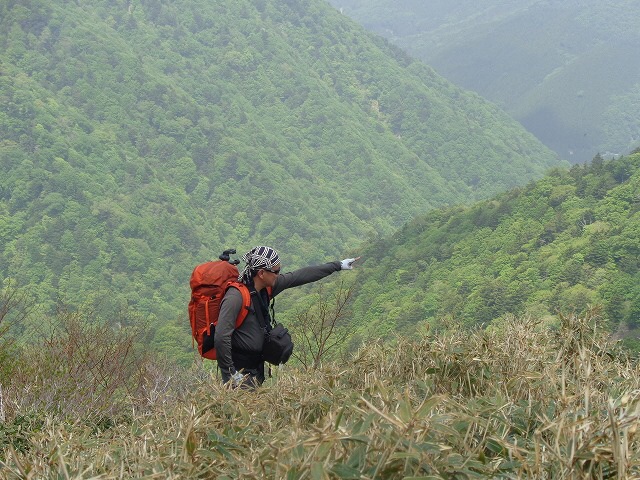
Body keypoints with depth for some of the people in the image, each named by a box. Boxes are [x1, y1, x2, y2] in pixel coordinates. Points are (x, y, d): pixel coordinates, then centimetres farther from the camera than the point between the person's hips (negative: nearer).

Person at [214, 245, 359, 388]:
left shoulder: (267, 287, 3)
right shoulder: (236, 296, -22)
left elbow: (301, 276, 14)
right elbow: (221, 337, -26)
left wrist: (338, 266, 22)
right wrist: (230, 373, -22)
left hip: (257, 366, 8)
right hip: (240, 370, -8)